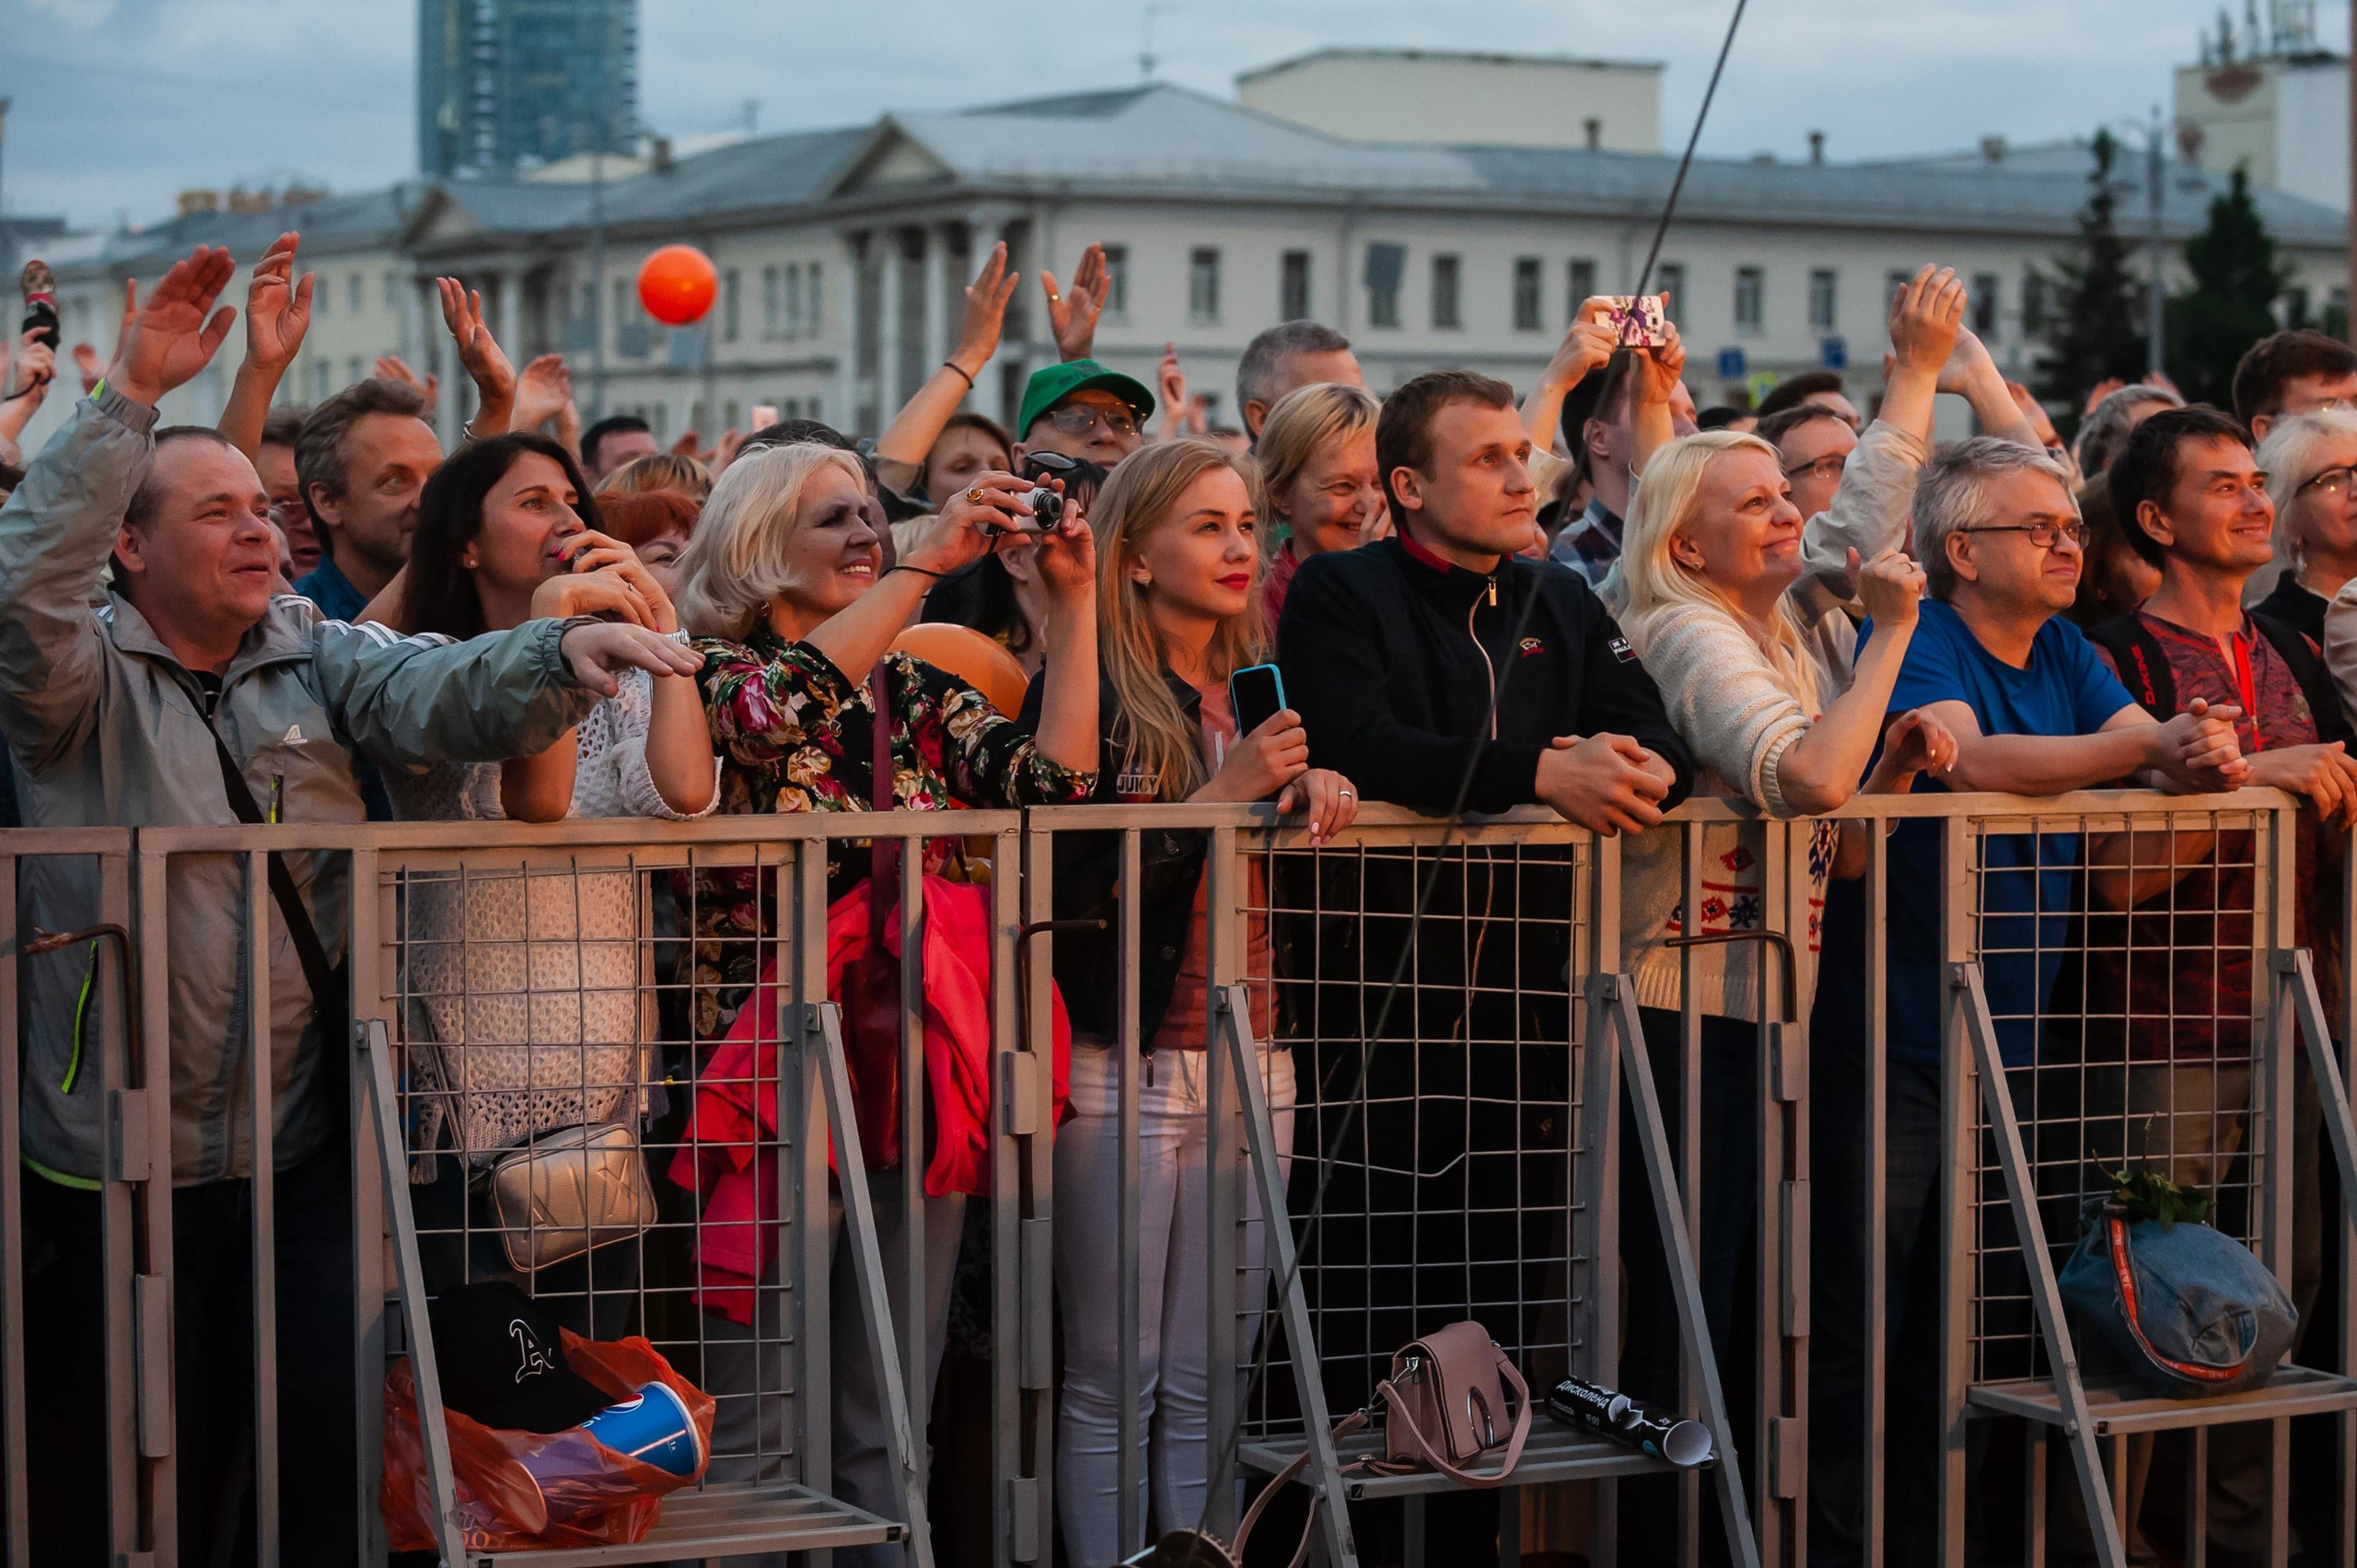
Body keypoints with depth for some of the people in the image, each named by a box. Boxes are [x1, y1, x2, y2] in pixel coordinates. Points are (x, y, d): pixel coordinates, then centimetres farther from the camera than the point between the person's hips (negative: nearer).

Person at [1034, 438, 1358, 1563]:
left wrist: (1317, 785, 0)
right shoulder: (1086, 694, -6)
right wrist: (1222, 795, -17)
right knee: (1112, 1384, -1)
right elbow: (1072, 889, -14)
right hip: (1123, 1065, -6)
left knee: (1209, 1386, 8)